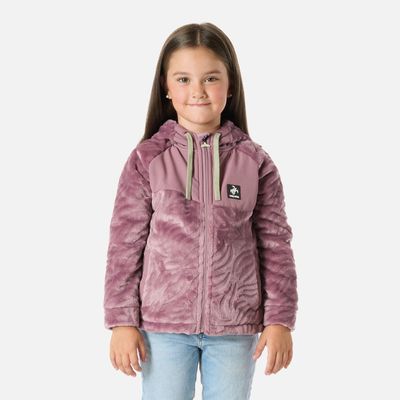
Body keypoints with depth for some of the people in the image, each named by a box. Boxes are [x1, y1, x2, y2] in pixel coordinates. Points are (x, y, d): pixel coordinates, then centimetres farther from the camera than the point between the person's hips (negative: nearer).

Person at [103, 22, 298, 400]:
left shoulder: (255, 162, -1)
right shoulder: (146, 159, -4)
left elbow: (275, 244, 1)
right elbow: (125, 244, -2)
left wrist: (280, 319, -2)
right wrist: (122, 321, -4)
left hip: (235, 325, 1)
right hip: (163, 322, -1)